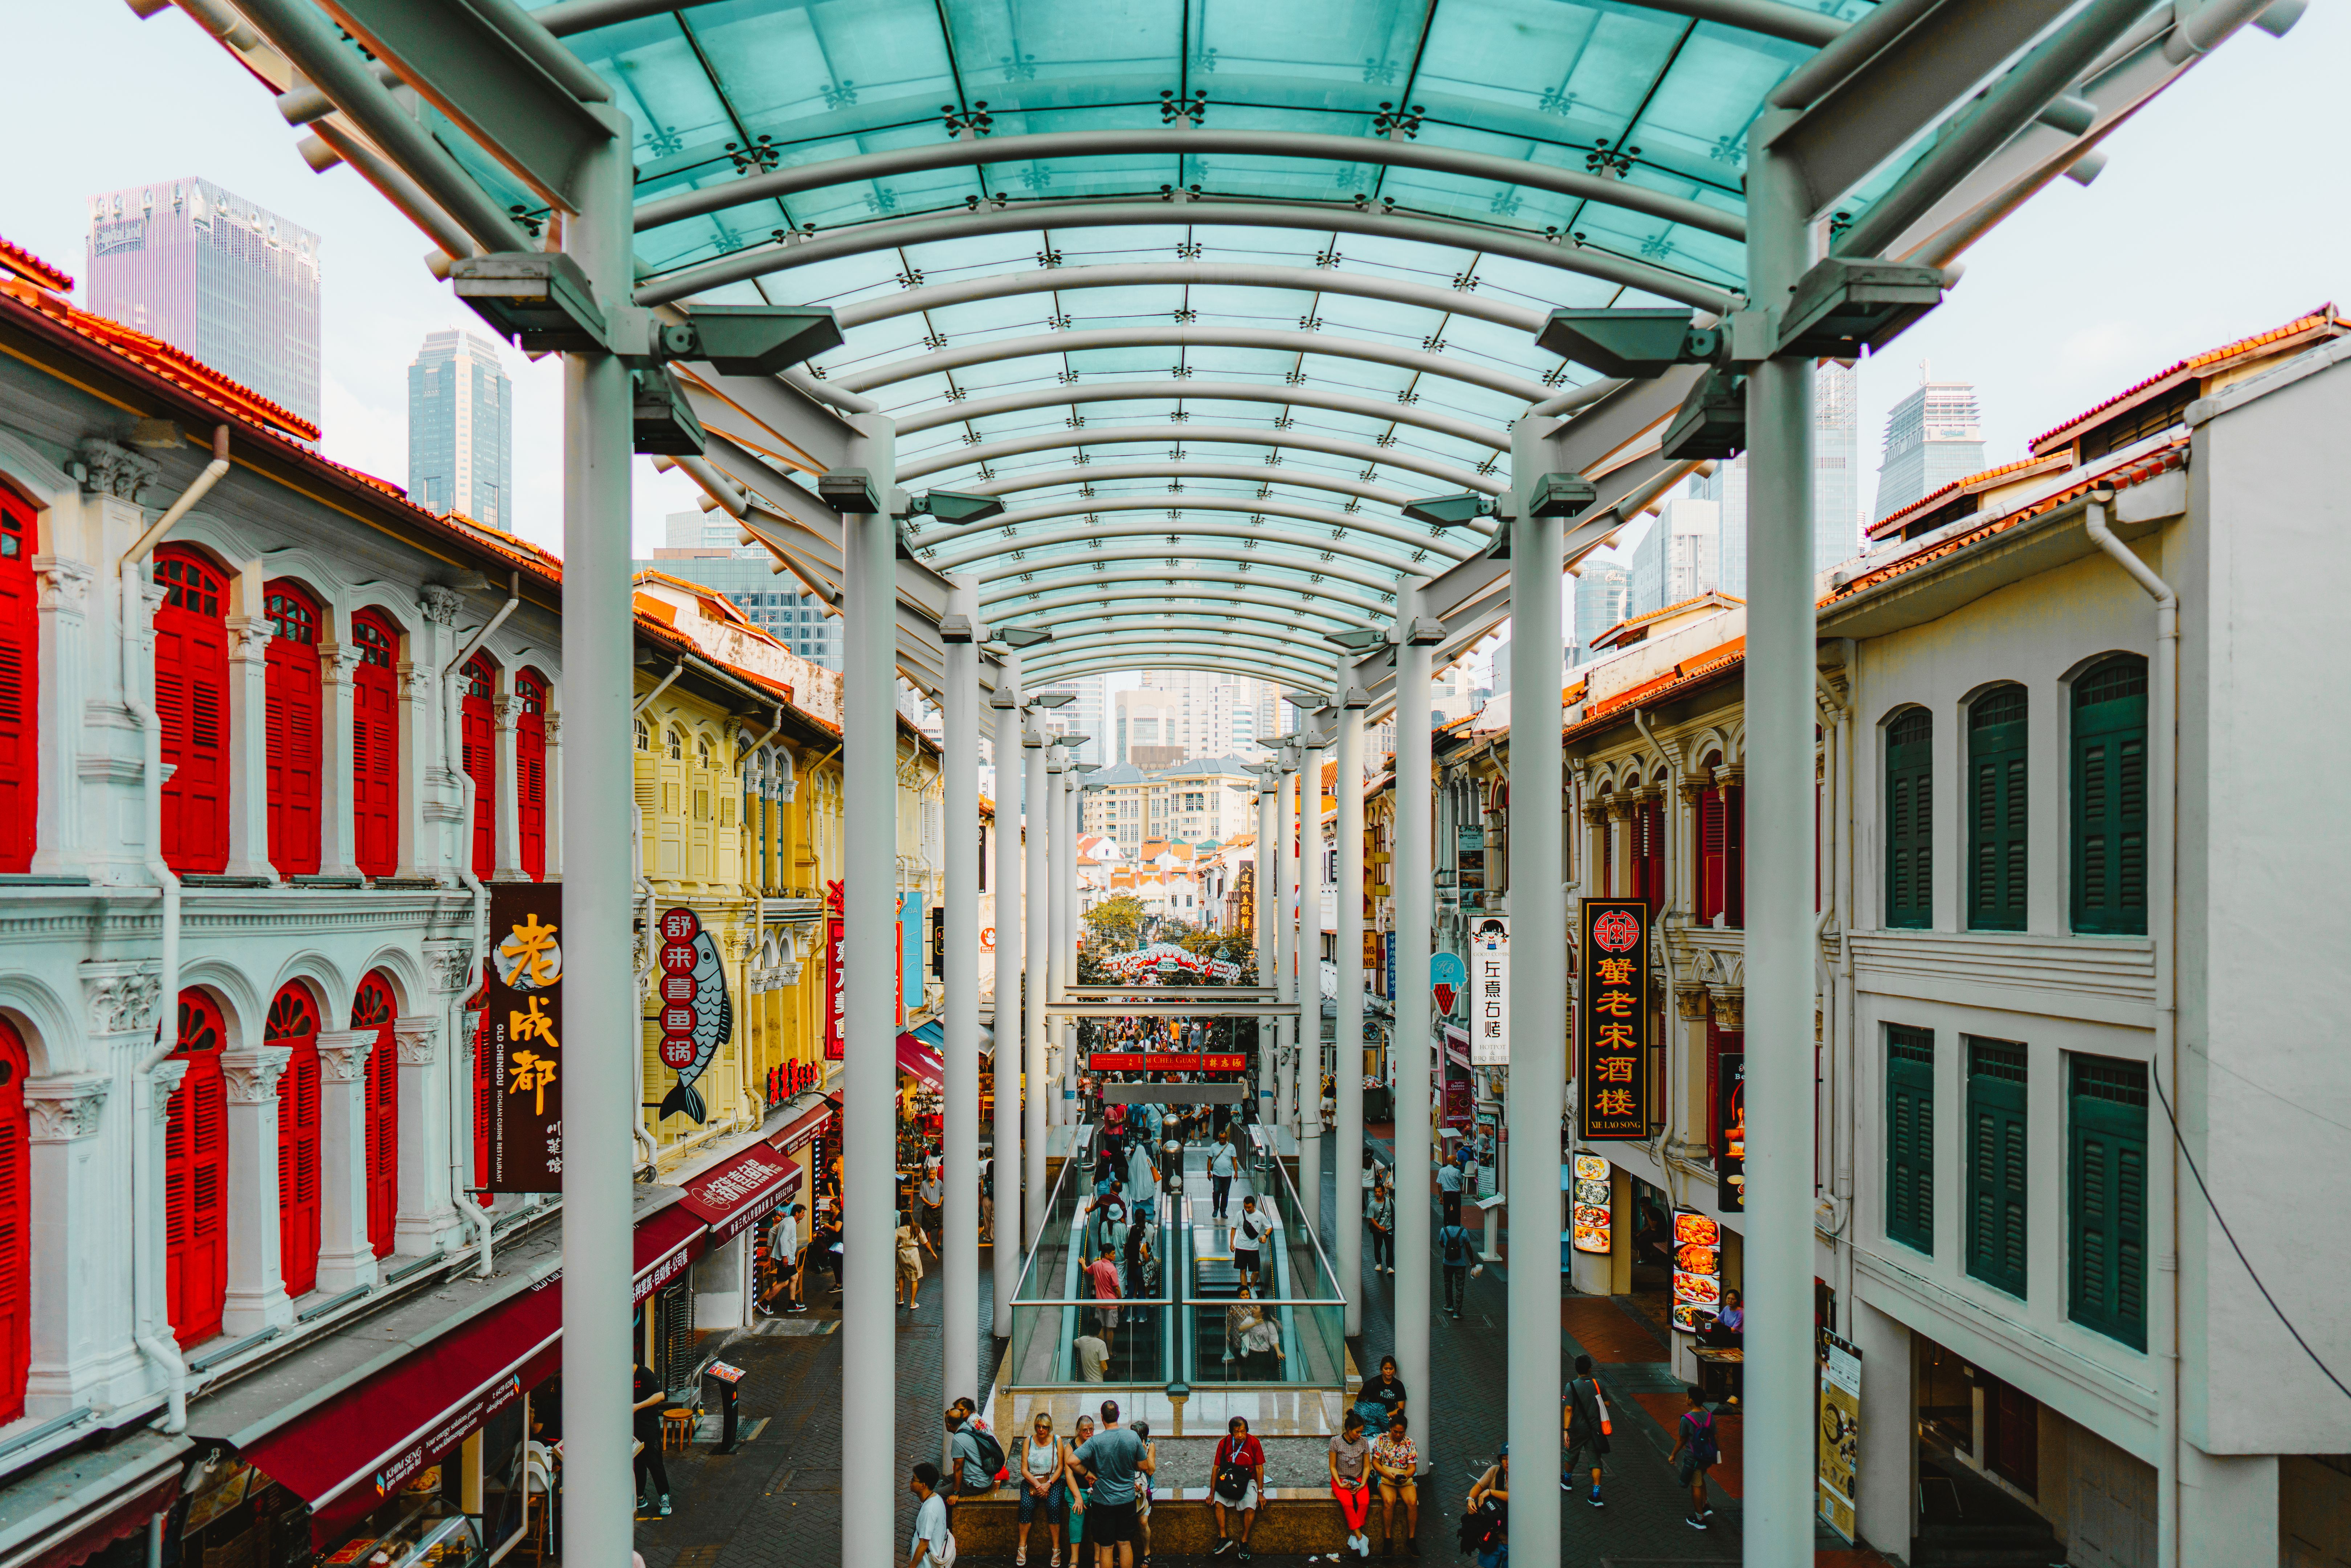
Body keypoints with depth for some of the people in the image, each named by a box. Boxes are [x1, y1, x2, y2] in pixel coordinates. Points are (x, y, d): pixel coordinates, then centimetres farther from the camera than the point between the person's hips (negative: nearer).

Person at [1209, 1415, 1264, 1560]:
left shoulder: (1254, 1443, -9)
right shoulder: (1224, 1443, -7)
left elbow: (1259, 1468, -3)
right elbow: (1216, 1468, -3)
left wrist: (1260, 1492, -8)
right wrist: (1212, 1492, -7)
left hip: (1248, 1480, -1)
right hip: (1228, 1480, 1)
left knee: (1251, 1507, -26)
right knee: (1218, 1502, -25)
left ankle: (1244, 1542, -7)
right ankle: (1224, 1539, -13)